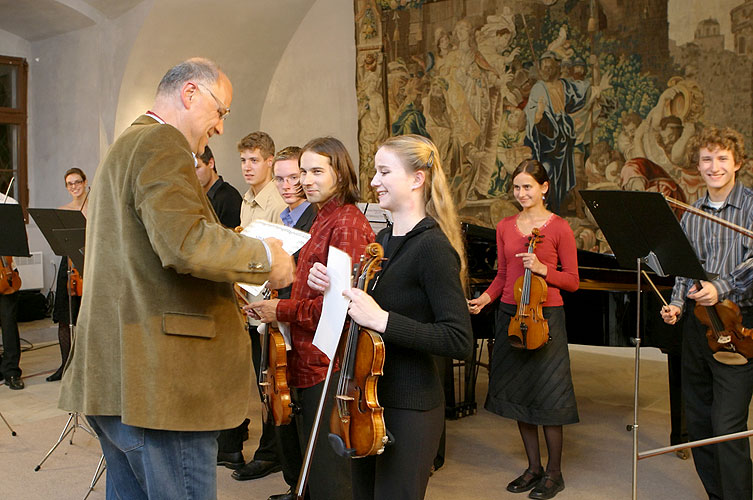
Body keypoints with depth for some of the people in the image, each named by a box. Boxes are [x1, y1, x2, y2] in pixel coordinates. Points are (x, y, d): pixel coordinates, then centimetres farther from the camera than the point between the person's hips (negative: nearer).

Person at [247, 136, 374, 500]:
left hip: (329, 365, -10)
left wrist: (282, 310, -16)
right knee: (309, 461, 21)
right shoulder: (322, 219, 17)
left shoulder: (347, 223, -13)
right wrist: (272, 305, 8)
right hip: (308, 361, 10)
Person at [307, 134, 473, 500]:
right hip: (367, 398, 9)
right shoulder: (383, 239, 8)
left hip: (408, 408, -8)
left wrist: (382, 320, -30)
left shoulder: (432, 247, -18)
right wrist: (330, 285, -1)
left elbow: (460, 341, -25)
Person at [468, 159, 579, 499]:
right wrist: (486, 297, -2)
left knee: (547, 395, -1)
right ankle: (534, 467, 26)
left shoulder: (559, 228, -5)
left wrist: (543, 269, -19)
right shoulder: (505, 227, 9)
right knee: (518, 393, 10)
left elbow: (572, 281, -4)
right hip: (510, 315, 5)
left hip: (545, 317, -5)